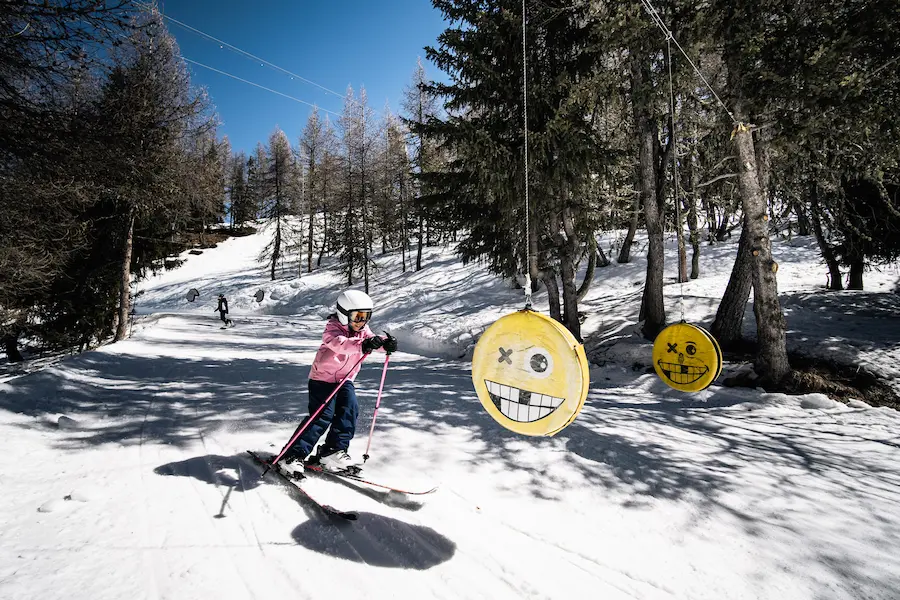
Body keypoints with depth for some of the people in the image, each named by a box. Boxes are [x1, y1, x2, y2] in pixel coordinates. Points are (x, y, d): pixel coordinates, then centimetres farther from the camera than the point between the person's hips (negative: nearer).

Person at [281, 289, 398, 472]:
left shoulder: (362, 330, 2)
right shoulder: (333, 328, -19)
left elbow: (372, 339, -14)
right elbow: (339, 343, -41)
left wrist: (386, 343, -39)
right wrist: (362, 345, -59)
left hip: (345, 379, 6)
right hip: (323, 378, -6)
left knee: (350, 410, -10)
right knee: (322, 416, -14)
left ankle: (334, 451, 1)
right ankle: (293, 455, -6)